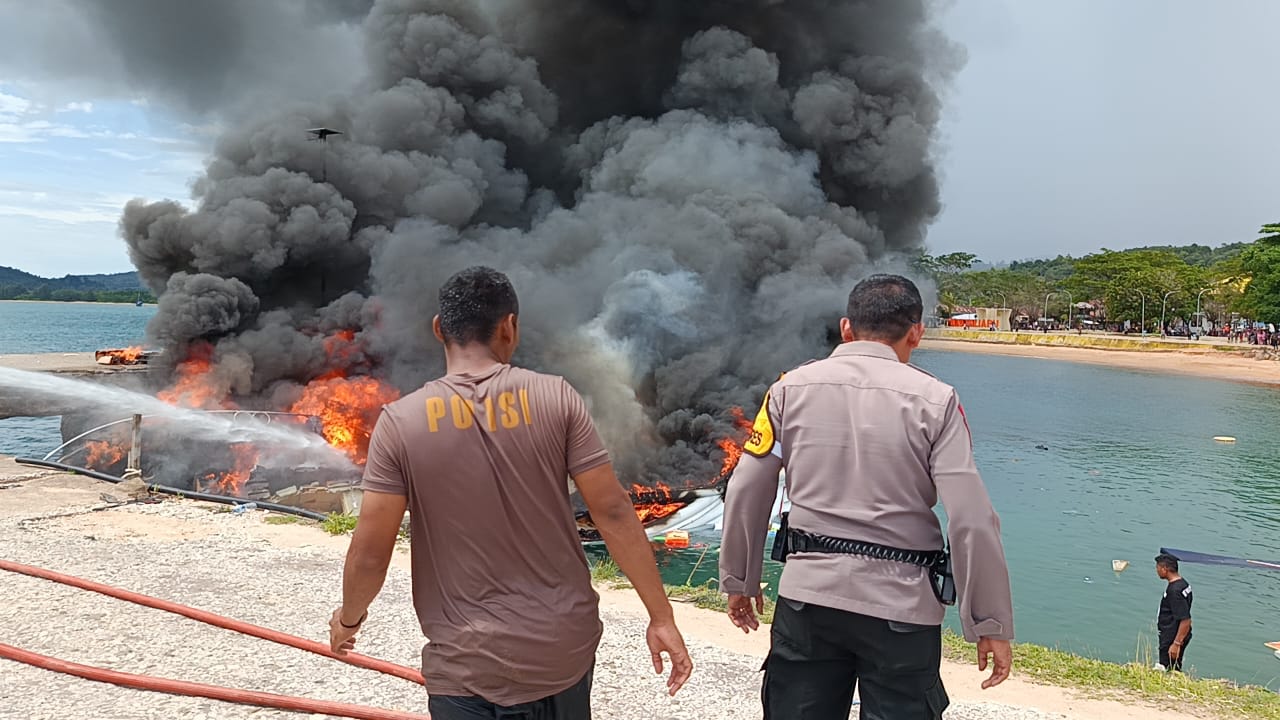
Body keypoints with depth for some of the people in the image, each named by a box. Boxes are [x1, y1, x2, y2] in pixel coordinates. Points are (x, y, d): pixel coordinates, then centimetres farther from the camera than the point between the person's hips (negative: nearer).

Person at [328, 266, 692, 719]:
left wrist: (349, 617, 14)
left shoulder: (400, 421, -10)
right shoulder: (555, 398, -8)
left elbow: (371, 551, -7)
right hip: (564, 648, 2)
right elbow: (613, 511, -9)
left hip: (468, 665, -2)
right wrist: (661, 616, 0)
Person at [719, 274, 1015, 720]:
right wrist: (991, 625, -1)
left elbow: (746, 493, 2)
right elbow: (971, 520, -10)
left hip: (807, 595, 2)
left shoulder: (793, 387, 1)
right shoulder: (933, 399, -5)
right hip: (901, 605, -2)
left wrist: (740, 580, 15)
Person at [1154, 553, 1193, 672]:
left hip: (1172, 641, -10)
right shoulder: (1182, 582, 6)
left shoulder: (1175, 590, -26)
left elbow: (1185, 620, -28)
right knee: (1174, 671, 18)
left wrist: (1176, 644, -24)